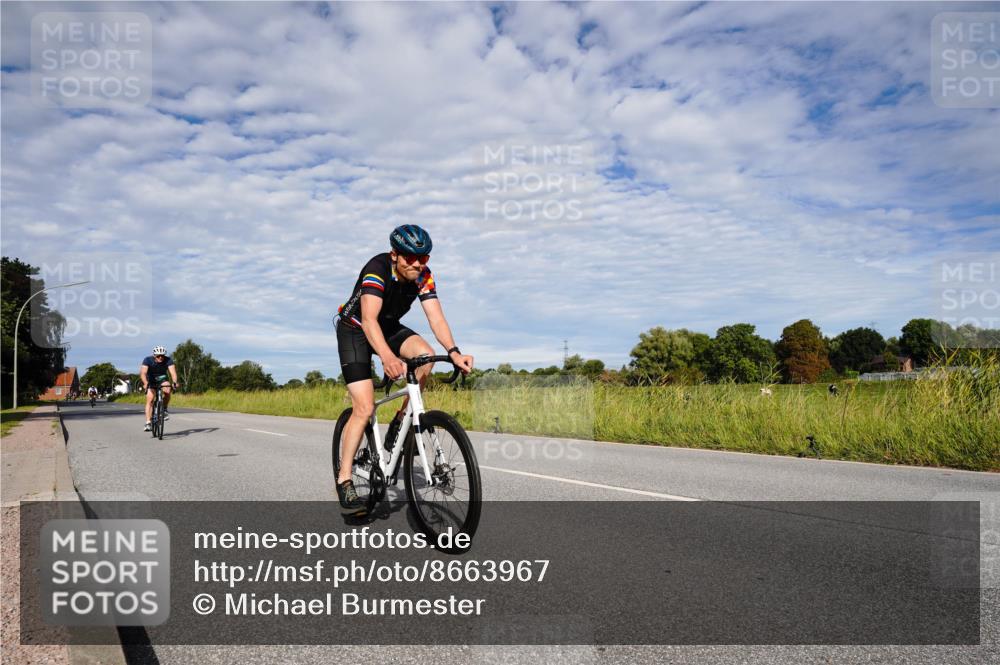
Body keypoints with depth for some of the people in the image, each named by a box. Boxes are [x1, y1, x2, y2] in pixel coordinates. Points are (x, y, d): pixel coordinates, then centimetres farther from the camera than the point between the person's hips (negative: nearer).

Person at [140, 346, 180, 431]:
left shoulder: (168, 360, -22)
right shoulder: (148, 360, -25)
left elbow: (172, 371, -34)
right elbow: (143, 373, -36)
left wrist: (174, 382, -52)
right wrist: (145, 383, -54)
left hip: (163, 378, 0)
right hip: (151, 380, 0)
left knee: (167, 391, -30)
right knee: (149, 400, -12)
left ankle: (164, 410, -8)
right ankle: (148, 423, -10)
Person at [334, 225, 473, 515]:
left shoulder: (423, 276, -16)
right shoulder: (377, 269, -32)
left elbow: (436, 317, -24)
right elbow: (369, 319, -43)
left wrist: (454, 352, -42)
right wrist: (387, 357, -60)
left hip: (390, 327, 5)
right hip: (355, 330, -5)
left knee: (426, 355, -25)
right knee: (364, 408, -16)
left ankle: (400, 424, -7)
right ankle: (344, 482, -5)